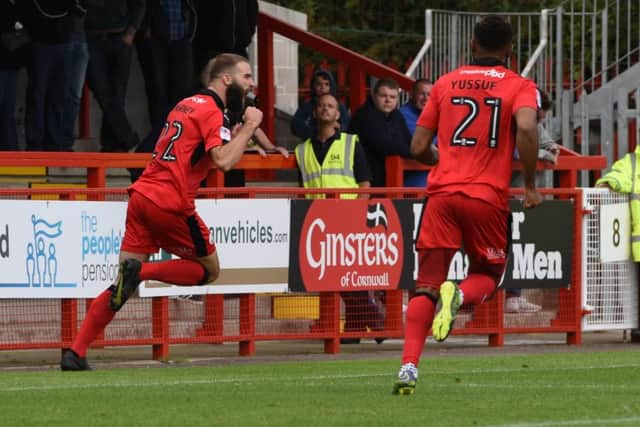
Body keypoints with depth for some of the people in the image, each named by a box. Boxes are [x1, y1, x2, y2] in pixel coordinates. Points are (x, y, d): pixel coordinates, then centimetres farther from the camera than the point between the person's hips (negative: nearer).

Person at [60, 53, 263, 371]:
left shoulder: (187, 104, 21)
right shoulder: (211, 111, -7)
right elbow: (223, 161, -20)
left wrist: (239, 134, 23)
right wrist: (249, 127, -7)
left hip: (142, 194, 8)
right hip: (170, 203, -8)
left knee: (122, 285, 7)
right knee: (209, 270, 9)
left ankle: (75, 353, -1)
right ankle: (141, 271, -12)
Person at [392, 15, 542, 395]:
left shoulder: (445, 84, 12)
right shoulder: (520, 86, 4)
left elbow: (418, 147, 10)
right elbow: (526, 127, -18)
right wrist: (530, 185, -9)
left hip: (442, 193, 2)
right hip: (489, 197, -2)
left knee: (426, 287, 3)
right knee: (488, 277, 18)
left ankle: (409, 367, -15)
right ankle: (459, 296, -17)